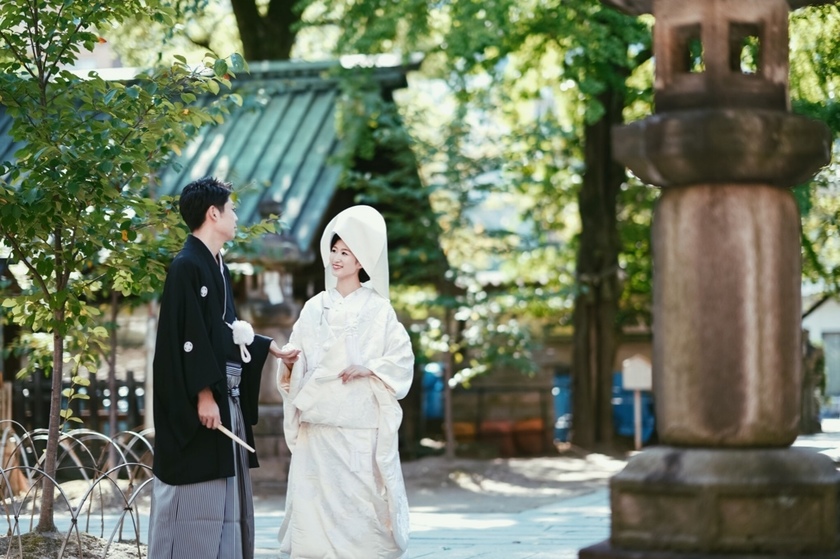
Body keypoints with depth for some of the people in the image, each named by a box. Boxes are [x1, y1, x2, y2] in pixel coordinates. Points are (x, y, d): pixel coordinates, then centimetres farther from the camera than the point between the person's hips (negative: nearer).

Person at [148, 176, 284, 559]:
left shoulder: (217, 267, 15)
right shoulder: (187, 266, -13)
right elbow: (188, 336, -19)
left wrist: (269, 346, 25)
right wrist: (204, 393, -22)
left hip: (228, 396, 10)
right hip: (199, 401, -10)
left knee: (225, 497, 11)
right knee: (196, 496, -7)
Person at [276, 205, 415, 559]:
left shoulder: (377, 309, 2)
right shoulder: (315, 307, 11)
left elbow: (402, 359, -1)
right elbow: (299, 366, 12)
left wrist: (368, 370, -16)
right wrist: (289, 361, -9)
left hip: (361, 425, -3)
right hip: (318, 423, 3)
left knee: (362, 500, -6)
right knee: (315, 500, 0)